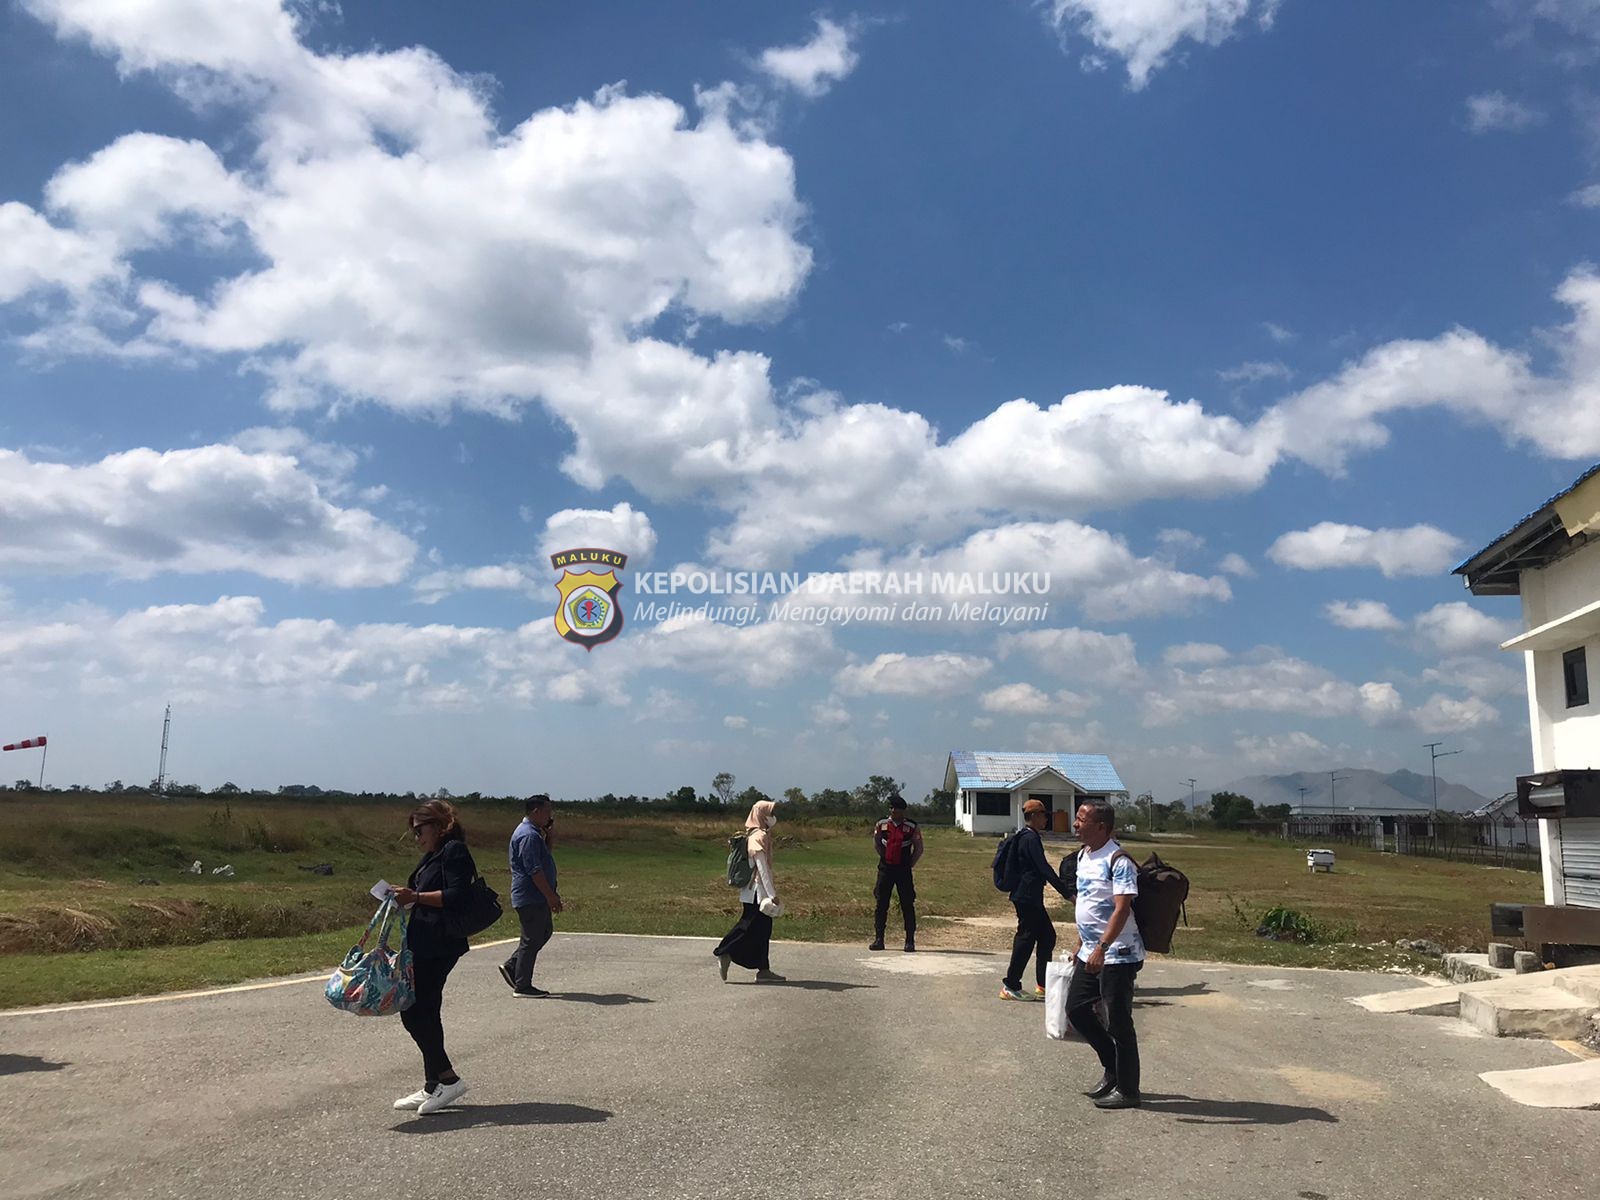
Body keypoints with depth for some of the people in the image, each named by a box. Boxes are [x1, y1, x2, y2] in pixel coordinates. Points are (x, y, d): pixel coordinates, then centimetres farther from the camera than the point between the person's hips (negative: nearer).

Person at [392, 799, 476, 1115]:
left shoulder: (454, 852, -11)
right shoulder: (433, 855, 20)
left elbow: (455, 896, -21)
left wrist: (415, 896, -21)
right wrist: (406, 898, 8)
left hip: (439, 946, -11)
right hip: (425, 945, 11)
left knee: (415, 1012, -10)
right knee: (424, 1012, 12)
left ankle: (447, 1078, -2)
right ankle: (433, 1087, 19)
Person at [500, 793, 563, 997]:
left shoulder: (534, 832, 15)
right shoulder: (529, 835, -19)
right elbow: (534, 871, -24)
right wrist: (551, 896, -21)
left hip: (537, 897, 11)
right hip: (530, 897, -11)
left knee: (545, 932, 17)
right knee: (532, 939, -3)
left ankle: (511, 966, 21)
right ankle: (522, 985, 6)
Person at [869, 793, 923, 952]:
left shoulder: (912, 828, -3)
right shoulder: (881, 825, 3)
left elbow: (919, 849, 5)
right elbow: (876, 844, 17)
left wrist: (910, 864, 0)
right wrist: (885, 858, 11)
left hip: (903, 870, -2)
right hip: (885, 869, 2)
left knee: (907, 905, 0)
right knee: (881, 904, 3)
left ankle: (910, 941, 7)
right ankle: (879, 939, 10)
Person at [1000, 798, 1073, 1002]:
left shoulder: (1023, 836, 16)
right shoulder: (1031, 838, -16)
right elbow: (1044, 868, -22)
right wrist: (1067, 893, -21)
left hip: (1029, 897, 10)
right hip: (1028, 898, -10)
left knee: (1047, 937, 14)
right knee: (1026, 939, -4)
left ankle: (1042, 985, 18)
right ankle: (1010, 986, 2)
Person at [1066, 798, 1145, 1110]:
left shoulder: (1118, 861, -19)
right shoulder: (1083, 856, 9)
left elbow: (1122, 909, -27)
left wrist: (1101, 949, -34)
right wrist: (1081, 943, 22)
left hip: (1117, 955, -9)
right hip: (1090, 952, 9)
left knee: (1118, 1022, 1)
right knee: (1076, 1008, 14)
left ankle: (1127, 1090, 16)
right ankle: (1111, 1067, 32)